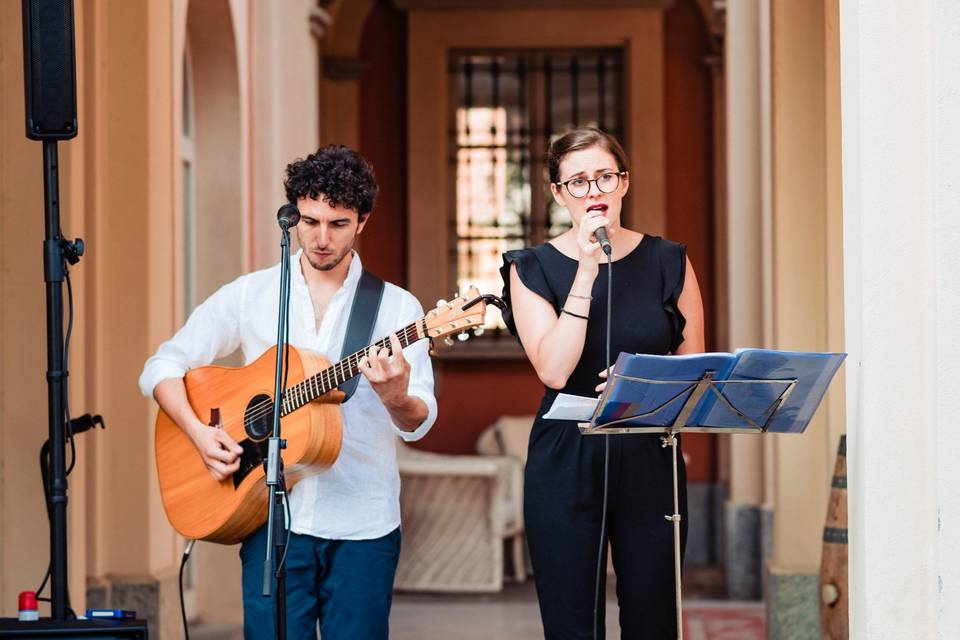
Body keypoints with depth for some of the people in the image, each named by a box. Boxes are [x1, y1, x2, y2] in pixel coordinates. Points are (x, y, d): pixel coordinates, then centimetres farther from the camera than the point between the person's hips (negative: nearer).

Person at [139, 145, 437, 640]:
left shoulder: (397, 308, 4)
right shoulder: (250, 295, 6)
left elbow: (419, 423, -3)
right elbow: (162, 367, 8)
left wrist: (396, 398, -26)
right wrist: (198, 431, -9)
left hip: (364, 525, 0)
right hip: (274, 520, 0)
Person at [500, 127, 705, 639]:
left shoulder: (668, 263, 6)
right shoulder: (533, 268, 1)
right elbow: (553, 370, -13)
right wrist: (587, 272, -15)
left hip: (650, 461, 1)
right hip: (566, 461, -1)